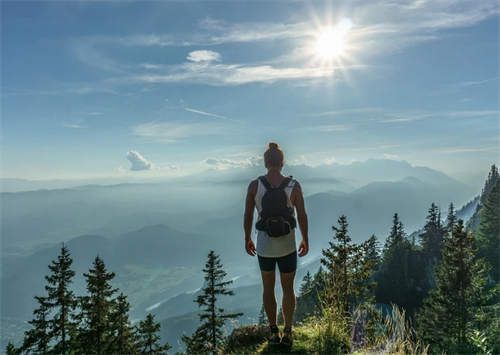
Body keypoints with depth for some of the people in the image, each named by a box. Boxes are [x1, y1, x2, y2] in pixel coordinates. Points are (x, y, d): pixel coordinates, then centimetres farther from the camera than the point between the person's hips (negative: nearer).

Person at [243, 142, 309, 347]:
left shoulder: (254, 185, -13)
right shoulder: (294, 186, -13)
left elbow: (248, 216, -6)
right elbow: (302, 216, -7)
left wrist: (247, 239, 9)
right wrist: (305, 240, 8)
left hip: (264, 246, 1)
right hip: (288, 246, 0)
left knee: (268, 288, 21)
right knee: (288, 289, 19)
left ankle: (274, 332, 30)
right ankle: (287, 333, 28)